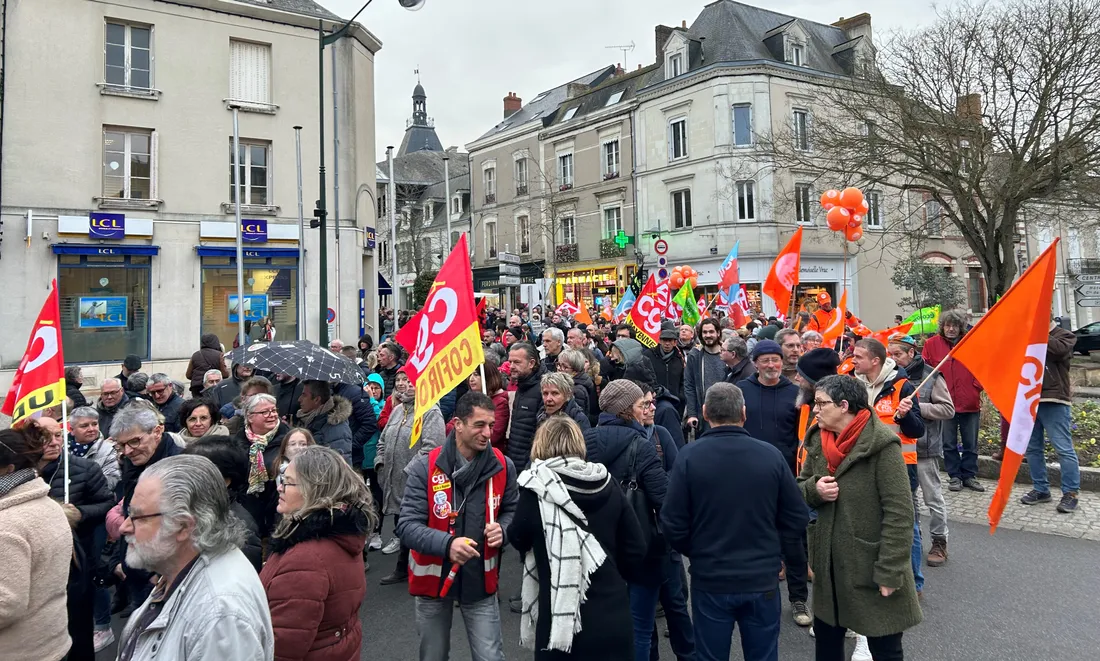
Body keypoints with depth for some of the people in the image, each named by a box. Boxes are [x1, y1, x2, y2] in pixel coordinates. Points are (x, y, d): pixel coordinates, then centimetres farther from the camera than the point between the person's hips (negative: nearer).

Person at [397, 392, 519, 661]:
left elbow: (512, 510, 8)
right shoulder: (425, 467, -17)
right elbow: (407, 526, -20)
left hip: (481, 579, 1)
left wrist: (503, 529, -15)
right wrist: (447, 544, -37)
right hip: (434, 577, -1)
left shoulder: (503, 466, -8)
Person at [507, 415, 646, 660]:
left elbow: (518, 539, 3)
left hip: (562, 621, -3)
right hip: (614, 617, 3)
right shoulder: (608, 486, -1)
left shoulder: (537, 486, -12)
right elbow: (636, 552, 3)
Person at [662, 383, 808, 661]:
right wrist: (773, 552, 13)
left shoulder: (689, 456, -13)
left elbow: (673, 523, -10)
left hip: (709, 580, -1)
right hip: (762, 579, 1)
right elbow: (797, 518, -3)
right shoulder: (771, 455, -9)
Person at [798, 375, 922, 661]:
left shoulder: (882, 445, -19)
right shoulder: (818, 441, 2)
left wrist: (889, 573, -20)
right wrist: (814, 489, -12)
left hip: (872, 567, -6)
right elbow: (798, 489, 11)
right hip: (829, 565, 6)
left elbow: (899, 513, -20)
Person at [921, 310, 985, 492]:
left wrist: (977, 386, -2)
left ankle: (969, 475, 22)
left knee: (970, 443, 10)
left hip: (970, 402, 1)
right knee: (949, 444, 7)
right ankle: (954, 476, 18)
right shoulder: (932, 344, -2)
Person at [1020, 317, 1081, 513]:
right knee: (1032, 448, 10)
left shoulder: (1064, 335, 0)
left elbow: (1059, 349, -22)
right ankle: (1041, 489, 20)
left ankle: (1070, 493, 1)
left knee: (1063, 448, -6)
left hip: (1054, 401, -6)